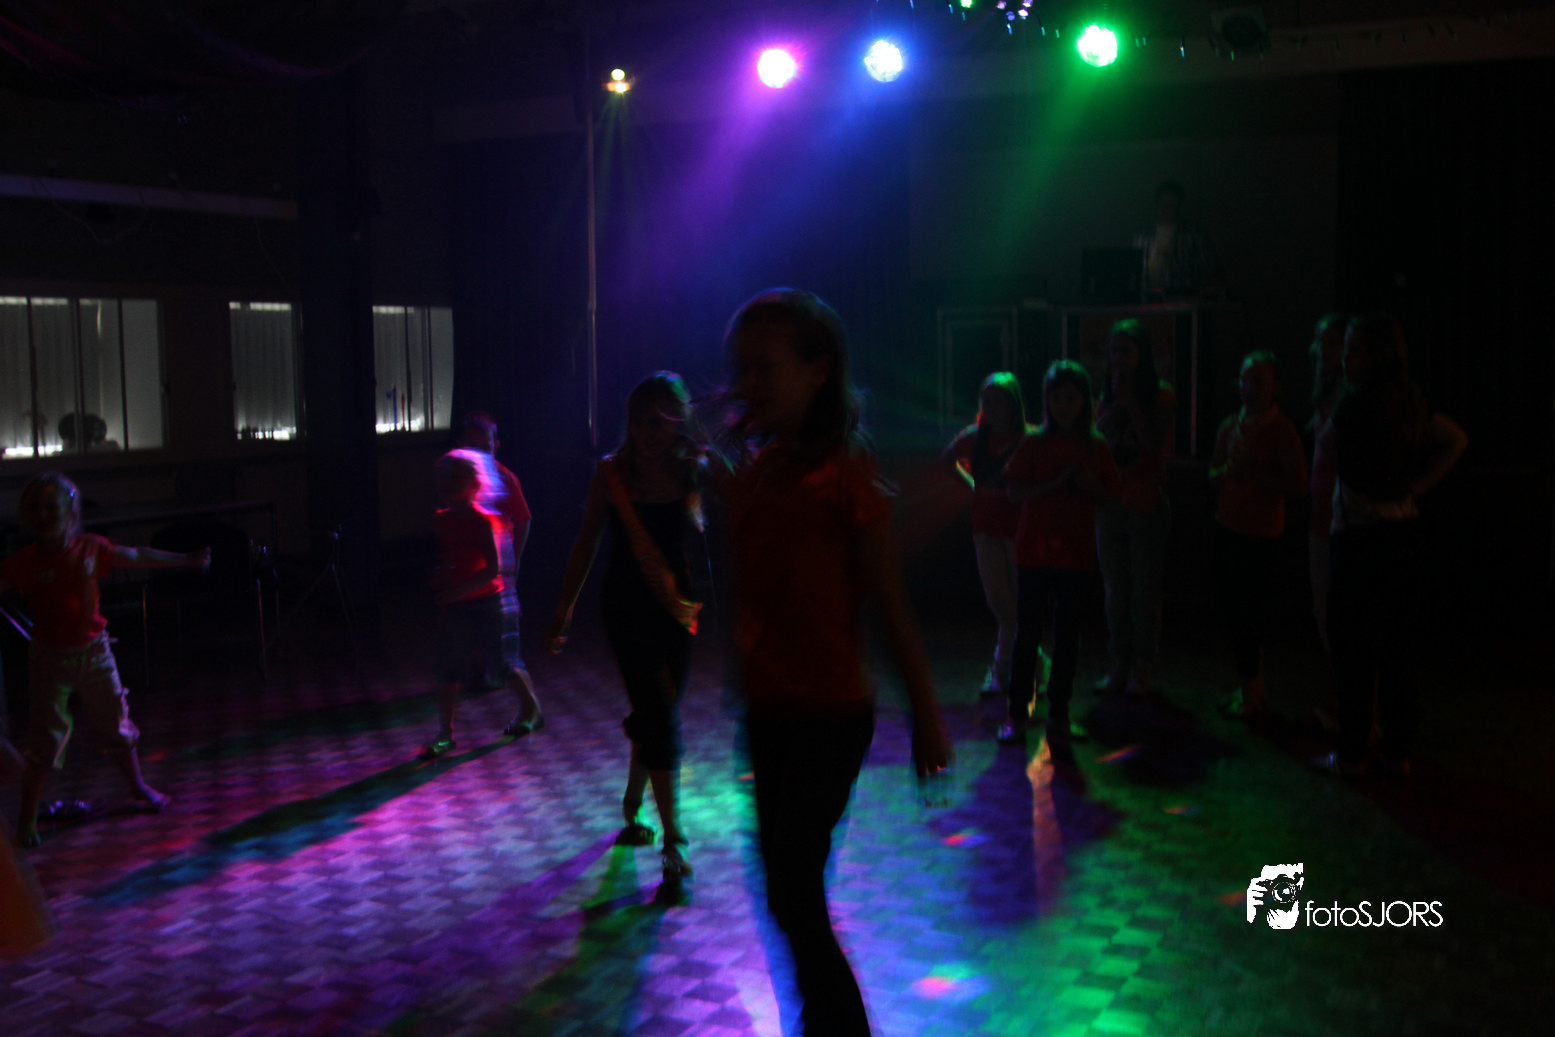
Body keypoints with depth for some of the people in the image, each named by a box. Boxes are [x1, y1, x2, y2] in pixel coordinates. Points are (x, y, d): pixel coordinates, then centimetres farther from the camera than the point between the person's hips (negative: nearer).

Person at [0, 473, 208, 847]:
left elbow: (137, 557, 10)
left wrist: (187, 560, 17)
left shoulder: (91, 548, -2)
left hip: (94, 651, 3)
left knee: (117, 724, 16)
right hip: (52, 658, -3)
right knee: (46, 738, -4)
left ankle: (138, 786, 39)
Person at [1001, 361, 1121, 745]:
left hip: (1076, 551, 2)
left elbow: (1112, 494, 6)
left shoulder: (1096, 448, 4)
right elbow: (1015, 492, -7)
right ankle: (1017, 712, 7)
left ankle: (1059, 712, 17)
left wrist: (1088, 485, -13)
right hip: (1036, 550, -2)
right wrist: (1054, 484, -19)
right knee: (1028, 630, 1)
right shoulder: (1034, 444, -1)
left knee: (1067, 632, 7)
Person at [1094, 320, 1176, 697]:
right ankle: (1118, 665, 17)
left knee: (1145, 591, 0)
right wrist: (1115, 405, -7)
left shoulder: (1161, 394, -4)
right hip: (1110, 502, 5)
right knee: (1115, 591, 9)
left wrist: (1129, 399, -16)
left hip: (1146, 502, -5)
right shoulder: (1107, 394, 10)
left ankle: (1143, 668, 8)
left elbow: (1153, 441, -18)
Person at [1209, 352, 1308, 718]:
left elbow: (1298, 485, -14)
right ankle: (1248, 685, 21)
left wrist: (1252, 475, -20)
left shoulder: (1282, 431, -9)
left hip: (1261, 532, -6)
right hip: (1228, 525, 6)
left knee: (1248, 609, -5)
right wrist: (1224, 473, -5)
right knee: (1232, 606, 9)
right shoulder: (1230, 426, 9)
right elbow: (1213, 473, 18)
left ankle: (1250, 690, 6)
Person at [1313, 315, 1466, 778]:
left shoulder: (1358, 401, -14)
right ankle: (1398, 753, 16)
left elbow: (1328, 443, -1)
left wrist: (1334, 389, 6)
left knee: (1354, 650, -1)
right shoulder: (1411, 401, 7)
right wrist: (1417, 484, 9)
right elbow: (1456, 440, 15)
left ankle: (1351, 754, 3)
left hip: (1362, 538, -7)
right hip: (1403, 532, 7)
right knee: (1398, 650, 10)